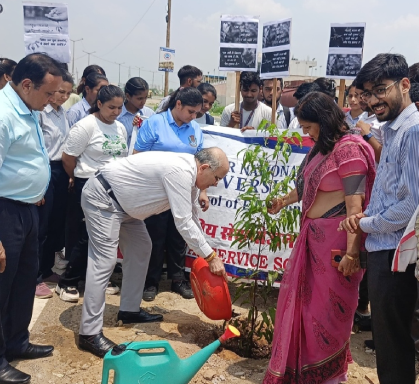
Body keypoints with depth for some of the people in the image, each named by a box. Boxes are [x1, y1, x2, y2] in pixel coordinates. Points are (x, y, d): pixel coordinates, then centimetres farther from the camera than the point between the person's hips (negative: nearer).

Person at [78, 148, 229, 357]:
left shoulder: (188, 172, 4)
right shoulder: (180, 172, -26)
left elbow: (192, 217, 13)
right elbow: (183, 223, -27)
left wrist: (203, 254, 15)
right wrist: (211, 256, -20)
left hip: (121, 200, 11)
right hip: (102, 197, -11)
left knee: (140, 248, 14)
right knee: (103, 261, -13)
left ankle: (129, 310, 25)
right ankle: (90, 333, -7)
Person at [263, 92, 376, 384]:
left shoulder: (348, 148, -15)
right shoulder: (322, 148, 13)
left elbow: (354, 204, -20)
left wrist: (351, 250, -23)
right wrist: (284, 201, 37)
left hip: (335, 239, -9)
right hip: (313, 235, 9)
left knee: (329, 307, 5)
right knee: (304, 301, 17)